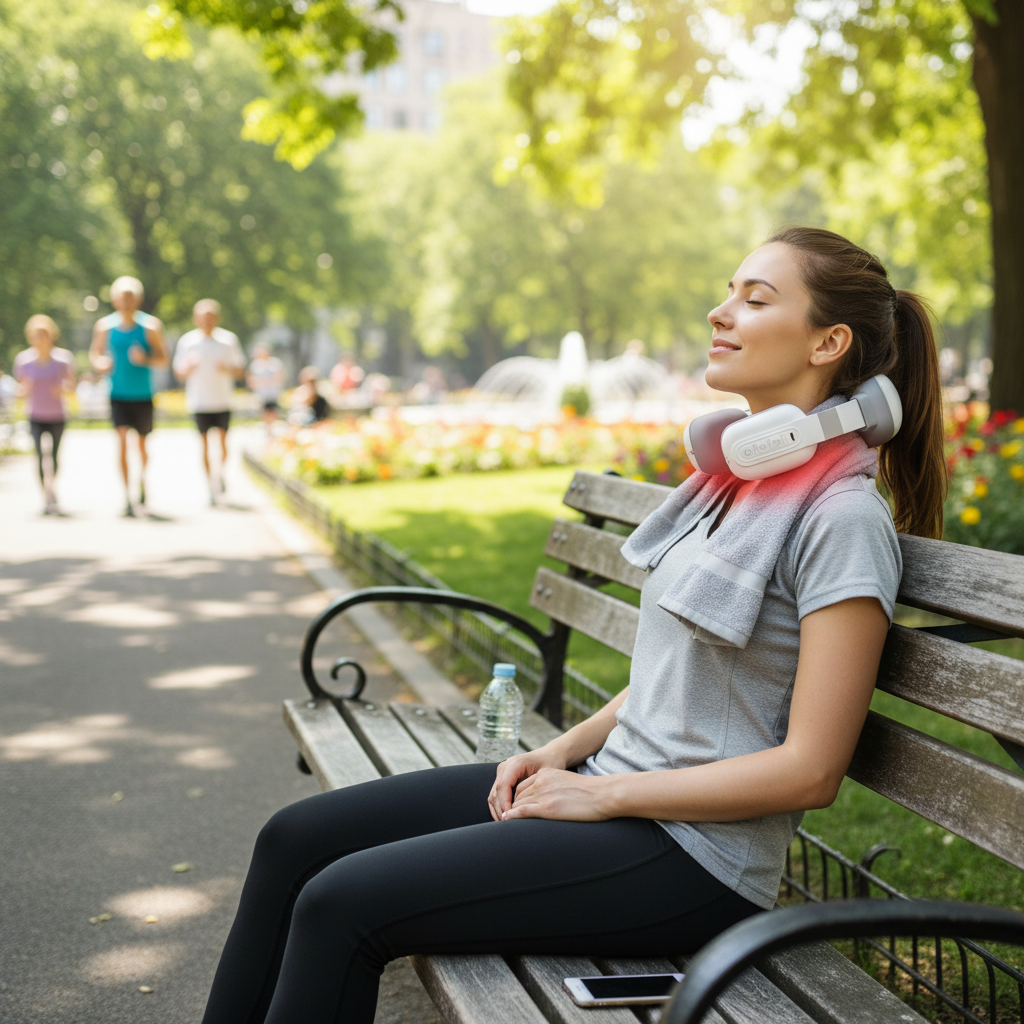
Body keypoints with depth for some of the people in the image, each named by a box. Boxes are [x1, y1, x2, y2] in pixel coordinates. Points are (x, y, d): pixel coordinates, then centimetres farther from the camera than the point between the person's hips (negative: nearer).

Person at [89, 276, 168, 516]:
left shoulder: (150, 326, -3)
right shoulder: (105, 326, 1)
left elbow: (163, 358, -2)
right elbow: (95, 352, 13)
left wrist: (145, 358, -22)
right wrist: (99, 363, -10)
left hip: (143, 396, 0)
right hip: (118, 395, 0)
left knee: (142, 443, 10)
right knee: (122, 440, -15)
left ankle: (142, 479, 39)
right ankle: (127, 496, -14)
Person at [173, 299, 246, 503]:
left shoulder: (229, 339, 3)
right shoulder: (187, 341, 2)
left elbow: (240, 370, 7)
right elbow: (180, 373, 5)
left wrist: (228, 368, -14)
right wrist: (189, 367, -17)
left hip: (222, 401, 1)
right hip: (199, 401, -1)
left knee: (223, 440, 1)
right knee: (205, 443, -3)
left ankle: (221, 474, 26)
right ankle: (210, 486, 3)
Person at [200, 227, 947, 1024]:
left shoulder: (844, 518, -17)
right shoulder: (736, 477, 10)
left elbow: (810, 769, -19)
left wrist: (603, 793, -14)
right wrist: (565, 750, 4)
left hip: (695, 859, -8)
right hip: (613, 787, 9)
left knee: (343, 904, -17)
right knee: (297, 839, 3)